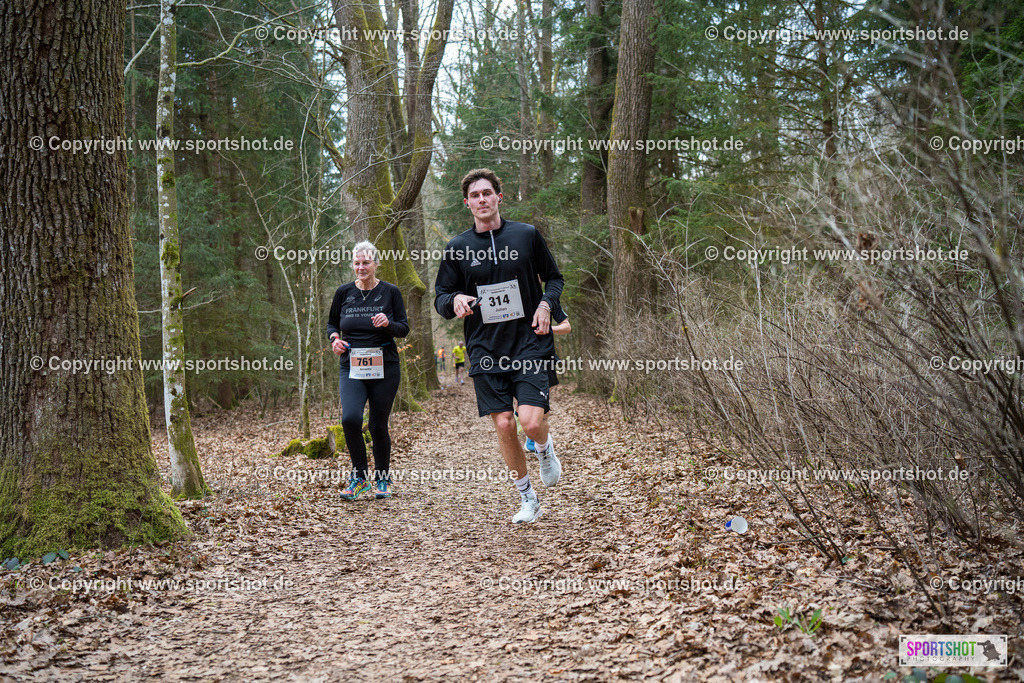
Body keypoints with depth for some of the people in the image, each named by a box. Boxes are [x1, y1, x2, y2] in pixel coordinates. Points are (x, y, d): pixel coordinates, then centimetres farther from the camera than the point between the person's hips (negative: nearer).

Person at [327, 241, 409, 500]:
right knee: (350, 418, -20)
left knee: (378, 425, 2)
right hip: (351, 369, 1)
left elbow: (404, 328, 4)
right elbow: (331, 322, 19)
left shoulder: (390, 292, 1)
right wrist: (334, 338, -2)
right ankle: (359, 476, 0)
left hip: (385, 368, -1)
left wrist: (388, 324, -16)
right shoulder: (344, 292, 6)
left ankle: (383, 479, 24)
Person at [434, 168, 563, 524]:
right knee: (503, 425, 0)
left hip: (527, 342, -1)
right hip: (484, 348, 2)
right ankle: (528, 499, 18)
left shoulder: (527, 235, 3)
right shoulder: (457, 247, 4)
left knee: (531, 421, -16)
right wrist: (455, 301, -15)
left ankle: (546, 450, 22)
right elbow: (440, 296, 8)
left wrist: (546, 304, -6)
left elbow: (554, 277, 13)